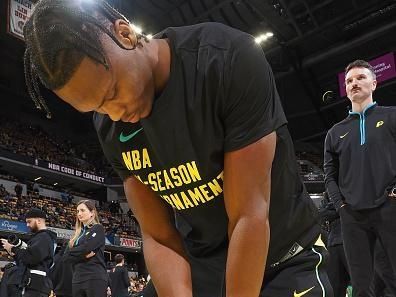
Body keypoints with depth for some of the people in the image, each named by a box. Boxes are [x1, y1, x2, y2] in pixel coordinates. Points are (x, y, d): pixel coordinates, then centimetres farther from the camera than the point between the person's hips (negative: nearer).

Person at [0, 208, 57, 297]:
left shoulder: (44, 237, -9)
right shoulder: (39, 237, 22)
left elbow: (30, 257, -21)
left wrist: (14, 249, -5)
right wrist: (14, 253, 10)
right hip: (32, 285, 10)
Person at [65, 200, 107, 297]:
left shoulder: (98, 229, 2)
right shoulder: (78, 234, 20)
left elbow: (85, 248, -13)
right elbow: (66, 256, 9)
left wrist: (72, 252, 5)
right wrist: (83, 255, -8)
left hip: (95, 278, -7)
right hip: (77, 279, 7)